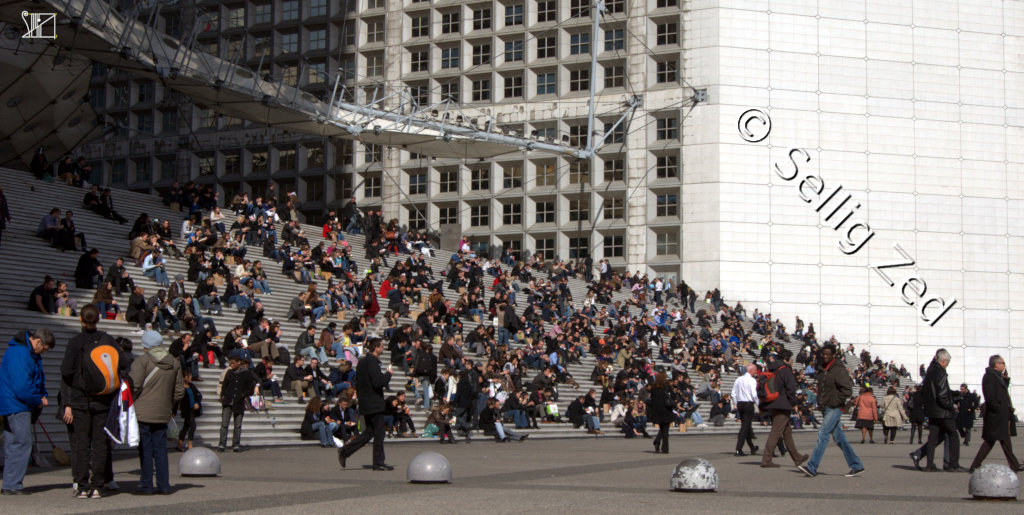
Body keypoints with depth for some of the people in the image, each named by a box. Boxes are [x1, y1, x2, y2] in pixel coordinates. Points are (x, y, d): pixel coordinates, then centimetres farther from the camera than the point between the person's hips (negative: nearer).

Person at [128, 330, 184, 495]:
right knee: (160, 449, 10)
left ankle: (146, 485, -1)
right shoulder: (174, 363, 10)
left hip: (143, 413, -5)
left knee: (145, 450, -1)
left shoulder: (142, 361, -8)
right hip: (163, 414, 5)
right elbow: (179, 390, 12)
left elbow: (133, 386, -15)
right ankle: (164, 486, 9)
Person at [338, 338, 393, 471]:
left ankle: (345, 451, 10)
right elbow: (378, 382, -23)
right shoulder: (372, 362, -17)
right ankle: (378, 463, 3)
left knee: (369, 432, 14)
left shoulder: (363, 360, 14)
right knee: (379, 432, -1)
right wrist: (388, 374, -9)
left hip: (365, 403, 10)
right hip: (374, 403, -10)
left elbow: (357, 382, 19)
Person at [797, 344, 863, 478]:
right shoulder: (823, 370, 13)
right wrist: (821, 402, 14)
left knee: (823, 434, -16)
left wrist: (835, 402, -19)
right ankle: (856, 466, 17)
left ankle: (812, 468, -21)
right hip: (827, 408, 9)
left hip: (835, 408, -9)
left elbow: (848, 389, -18)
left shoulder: (839, 370, -12)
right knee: (839, 437, 10)